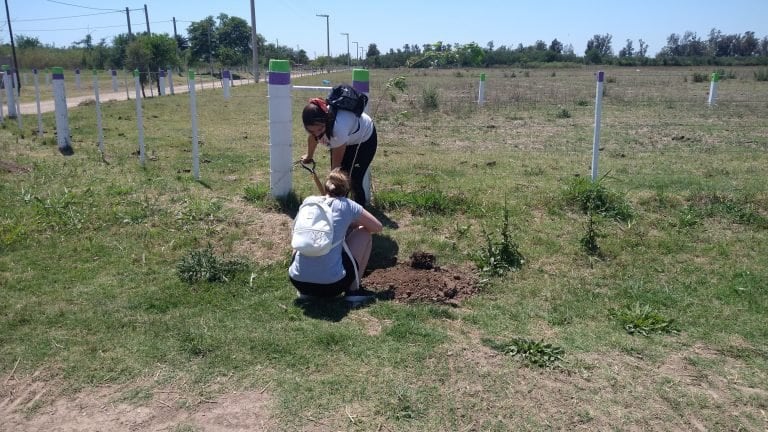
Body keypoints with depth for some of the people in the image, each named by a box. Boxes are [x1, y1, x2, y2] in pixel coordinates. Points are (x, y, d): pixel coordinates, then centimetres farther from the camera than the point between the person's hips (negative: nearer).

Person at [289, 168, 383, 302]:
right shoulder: (347, 205, 1)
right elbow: (378, 227, 12)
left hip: (297, 281, 4)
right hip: (331, 284, -4)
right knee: (364, 234, 16)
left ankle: (306, 291, 26)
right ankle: (354, 290, 17)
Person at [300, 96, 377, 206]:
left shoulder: (339, 128, -45)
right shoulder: (315, 124, -28)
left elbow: (336, 163, -32)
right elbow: (312, 137, 0)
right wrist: (309, 156, 17)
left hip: (365, 139, -6)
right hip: (346, 140, 6)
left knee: (354, 180, -13)